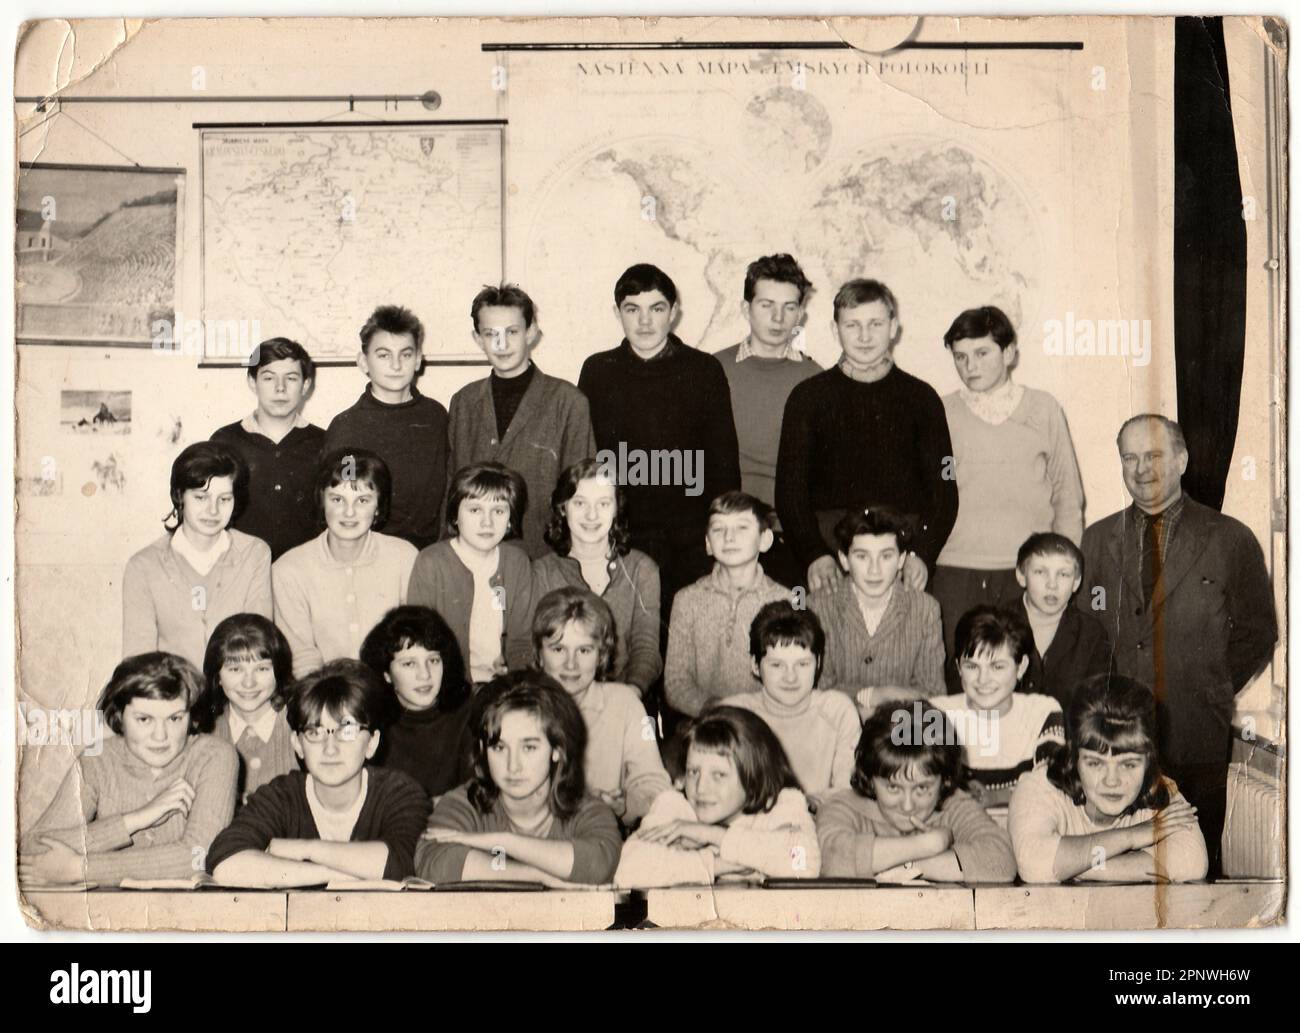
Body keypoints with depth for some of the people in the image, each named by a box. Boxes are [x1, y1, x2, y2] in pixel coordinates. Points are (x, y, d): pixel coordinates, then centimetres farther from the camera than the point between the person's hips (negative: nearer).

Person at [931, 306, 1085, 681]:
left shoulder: (1044, 409, 10)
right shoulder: (940, 414, 8)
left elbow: (1069, 499, 13)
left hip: (1030, 572, 0)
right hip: (955, 572, 0)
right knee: (958, 680, -4)